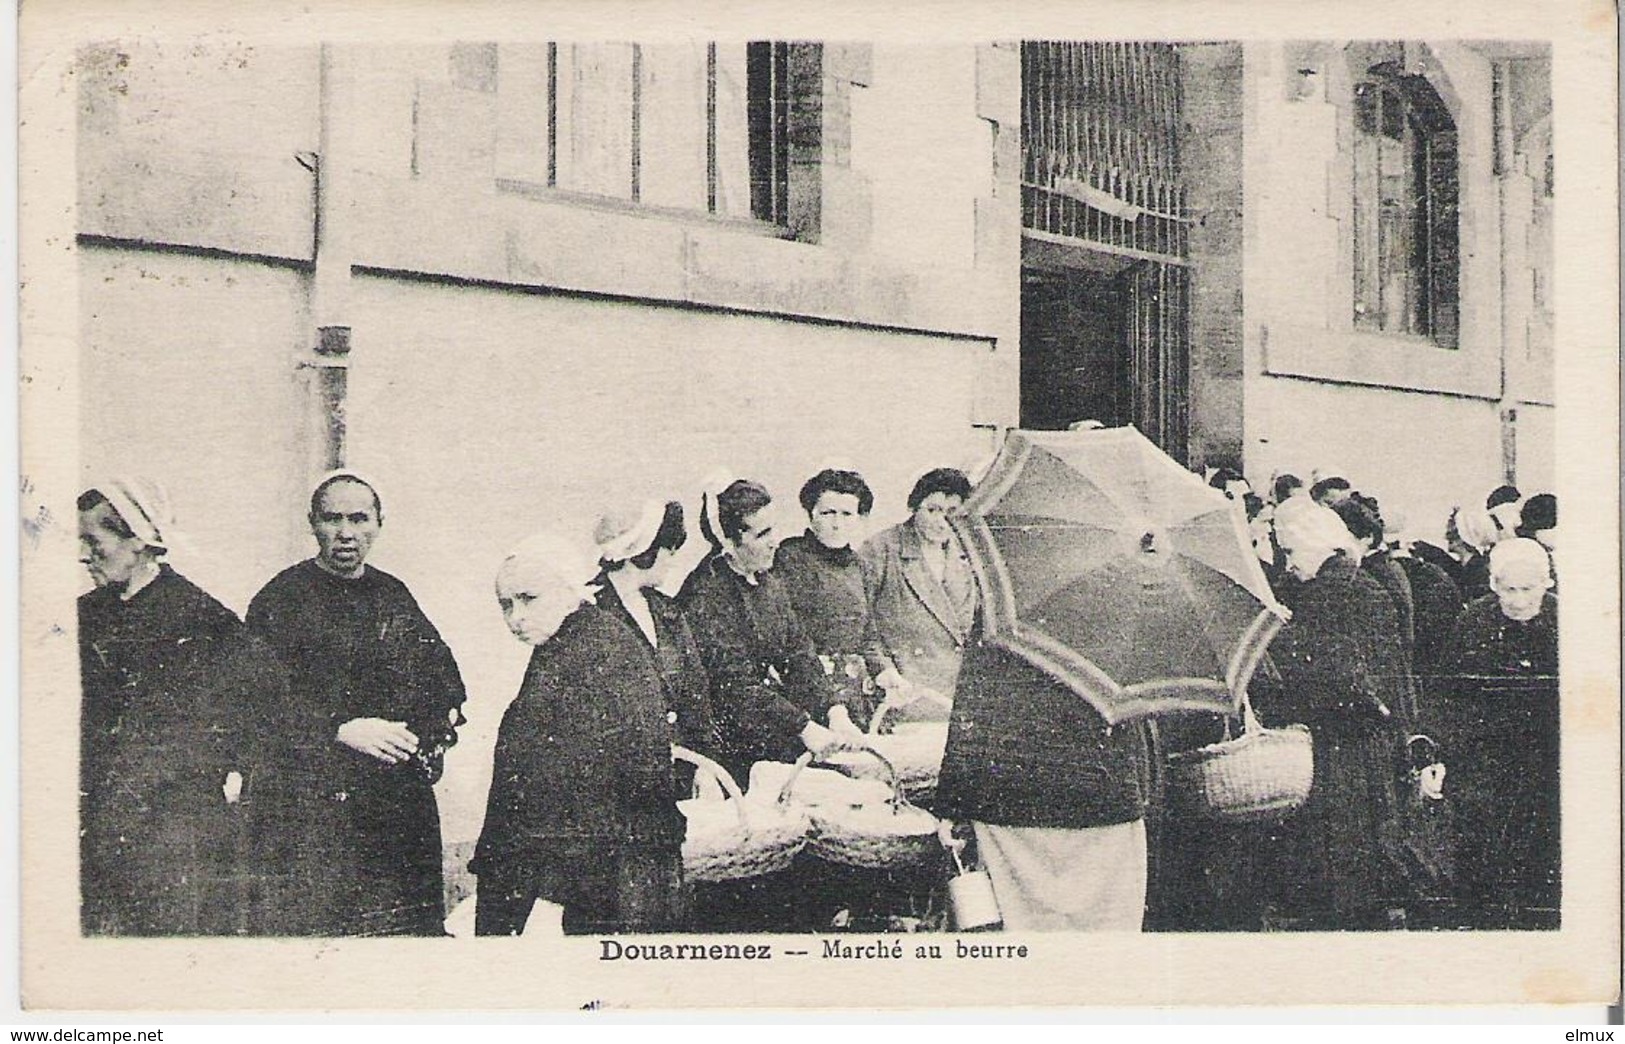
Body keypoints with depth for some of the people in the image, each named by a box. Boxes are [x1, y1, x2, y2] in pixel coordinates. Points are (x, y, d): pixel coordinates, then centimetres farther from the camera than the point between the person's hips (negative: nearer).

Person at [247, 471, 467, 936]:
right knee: (327, 920, -8)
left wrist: (447, 711, 9)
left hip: (407, 792, 6)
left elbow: (439, 663, 28)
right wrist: (342, 729, -21)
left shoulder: (394, 594, 15)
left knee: (414, 920, 9)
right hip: (322, 801, -6)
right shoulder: (279, 601, -5)